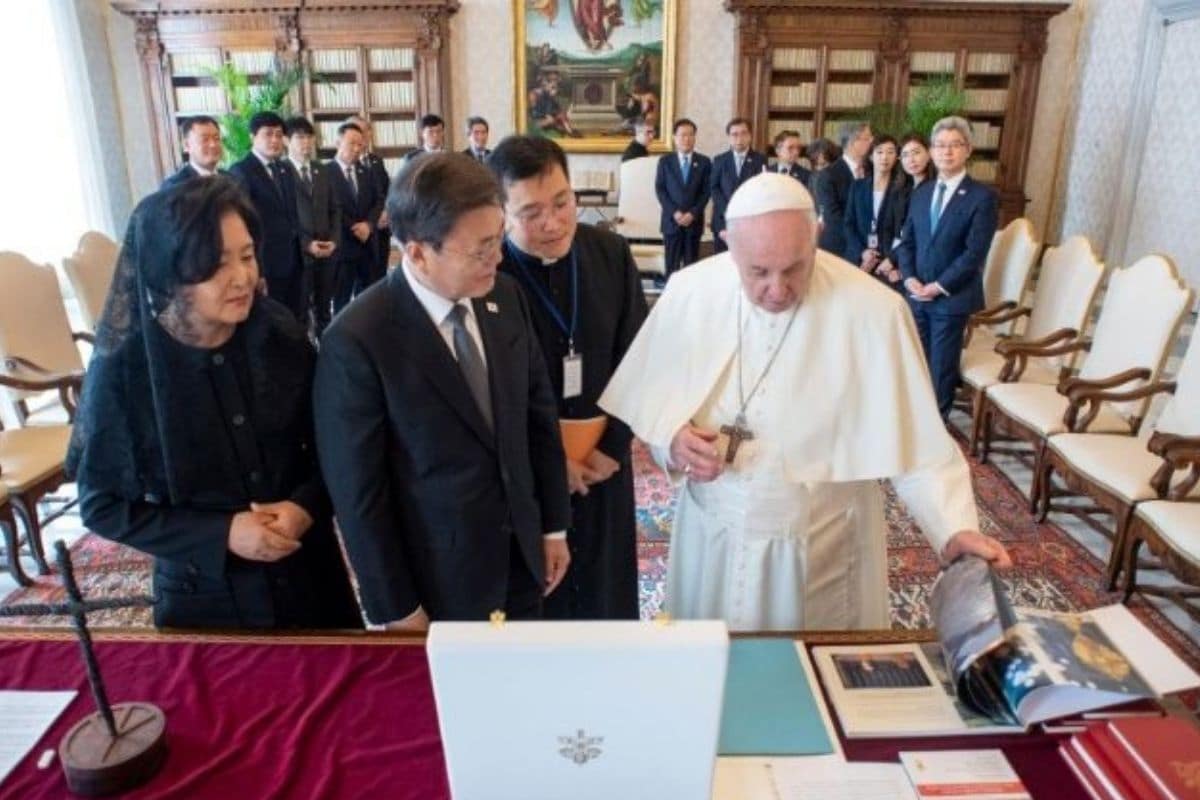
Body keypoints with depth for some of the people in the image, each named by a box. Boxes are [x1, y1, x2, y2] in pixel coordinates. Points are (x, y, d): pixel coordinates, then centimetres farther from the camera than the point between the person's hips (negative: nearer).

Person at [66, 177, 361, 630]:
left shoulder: (282, 334, -11)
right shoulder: (122, 369, -16)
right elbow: (101, 505, -8)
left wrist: (307, 505, -18)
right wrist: (222, 534, -19)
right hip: (205, 595, -2)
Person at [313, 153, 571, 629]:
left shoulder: (506, 296, -5)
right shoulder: (356, 341, -23)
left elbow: (539, 414, 4)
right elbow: (358, 491, -16)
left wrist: (553, 525, 8)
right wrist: (395, 609, -10)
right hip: (437, 582, -5)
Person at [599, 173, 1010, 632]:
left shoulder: (873, 310, -18)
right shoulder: (690, 292, -11)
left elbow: (916, 441, -12)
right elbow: (651, 397, 1)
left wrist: (955, 529, -25)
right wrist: (674, 439, -19)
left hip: (821, 547, -2)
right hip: (713, 537, 2)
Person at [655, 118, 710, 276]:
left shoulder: (704, 162, 7)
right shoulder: (665, 161, 7)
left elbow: (706, 191, 2)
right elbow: (660, 189, 1)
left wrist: (693, 213, -11)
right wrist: (674, 212, -11)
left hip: (694, 221, 0)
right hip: (671, 220, 0)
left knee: (691, 265, 2)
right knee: (672, 265, -1)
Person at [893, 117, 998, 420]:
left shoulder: (982, 196, -7)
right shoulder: (921, 192, 11)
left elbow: (975, 252, -13)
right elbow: (906, 241, 11)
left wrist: (939, 286, -16)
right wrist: (909, 278, -6)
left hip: (952, 297, -5)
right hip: (917, 294, 5)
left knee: (942, 366, 4)